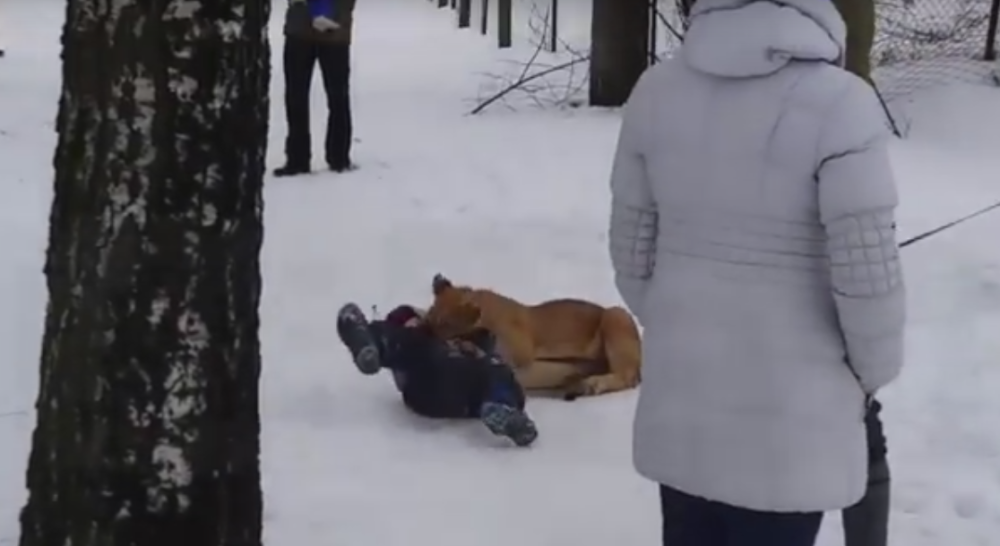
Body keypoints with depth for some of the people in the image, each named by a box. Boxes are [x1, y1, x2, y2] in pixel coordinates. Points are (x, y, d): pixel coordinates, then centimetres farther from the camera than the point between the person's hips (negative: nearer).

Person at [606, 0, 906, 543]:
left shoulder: (656, 89, -1)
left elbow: (630, 247, 6)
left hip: (679, 391, 5)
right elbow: (867, 273, -18)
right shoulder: (839, 102, -18)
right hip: (786, 407, -5)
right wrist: (873, 372, 1)